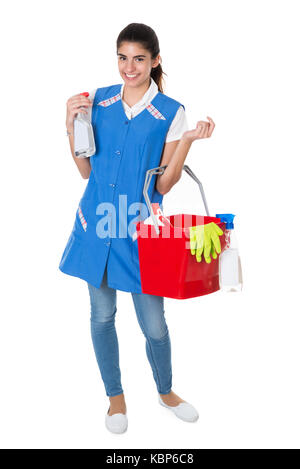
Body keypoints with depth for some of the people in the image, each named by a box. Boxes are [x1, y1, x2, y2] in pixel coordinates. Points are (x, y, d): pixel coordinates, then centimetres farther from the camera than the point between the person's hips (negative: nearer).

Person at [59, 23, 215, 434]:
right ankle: (115, 394, 37)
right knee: (102, 315, 13)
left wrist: (187, 140, -16)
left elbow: (164, 186, -6)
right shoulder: (98, 101, 5)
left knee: (154, 324, 6)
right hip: (98, 223, 3)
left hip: (141, 227, -2)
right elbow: (86, 170, 8)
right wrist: (72, 124, -2)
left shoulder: (171, 113, -4)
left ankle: (165, 390, 37)